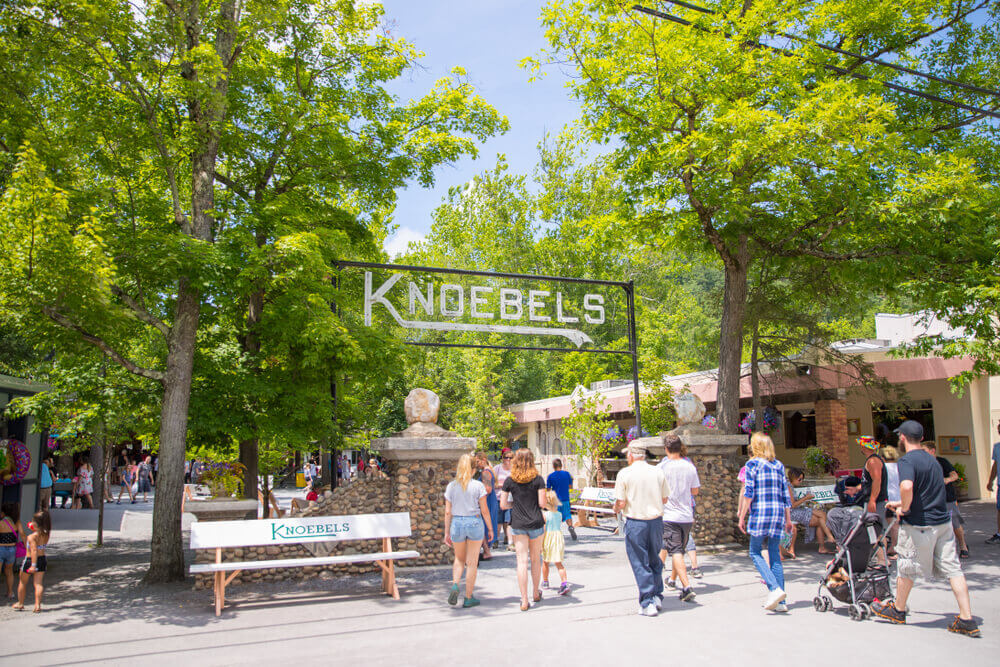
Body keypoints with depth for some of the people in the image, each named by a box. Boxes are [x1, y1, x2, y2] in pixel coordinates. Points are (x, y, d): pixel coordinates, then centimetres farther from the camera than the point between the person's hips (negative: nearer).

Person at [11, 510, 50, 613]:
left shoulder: (31, 537, -22)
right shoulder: (46, 535, -4)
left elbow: (34, 551, -28)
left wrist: (33, 565, -28)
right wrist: (34, 529, 12)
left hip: (30, 560, -4)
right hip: (42, 560, 4)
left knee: (22, 583, 19)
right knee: (38, 583, 6)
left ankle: (20, 604, 34)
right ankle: (37, 605, -1)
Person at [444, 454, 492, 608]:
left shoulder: (451, 486, 1)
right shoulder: (478, 485, -5)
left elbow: (448, 512, 2)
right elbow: (484, 510, -4)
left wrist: (447, 532, 9)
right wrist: (490, 528, 8)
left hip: (457, 523, 2)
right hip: (475, 522, -2)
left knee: (459, 559, 21)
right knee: (472, 562, 9)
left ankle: (455, 585, -3)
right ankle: (468, 598, 14)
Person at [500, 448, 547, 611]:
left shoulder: (509, 480, -2)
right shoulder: (537, 479, -5)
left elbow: (503, 505, -1)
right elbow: (542, 503, -9)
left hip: (517, 524, 0)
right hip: (536, 523, 0)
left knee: (522, 561, 0)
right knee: (535, 559, 17)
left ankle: (524, 601, -2)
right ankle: (535, 593, 32)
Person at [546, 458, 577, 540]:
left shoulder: (550, 476, -6)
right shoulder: (567, 474, -1)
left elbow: (548, 489, -3)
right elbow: (570, 486, 7)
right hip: (565, 499, 1)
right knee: (567, 515, 11)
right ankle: (570, 526, -14)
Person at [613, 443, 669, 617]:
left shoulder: (624, 474, -9)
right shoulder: (658, 472, 1)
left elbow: (620, 504, -10)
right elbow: (665, 499, 8)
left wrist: (616, 508, 12)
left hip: (635, 522, -3)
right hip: (656, 520, 4)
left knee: (640, 564, 6)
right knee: (655, 560, 20)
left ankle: (647, 604, 8)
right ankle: (657, 597, 24)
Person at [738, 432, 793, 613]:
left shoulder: (752, 464, -2)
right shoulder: (779, 465, 13)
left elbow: (748, 492, -8)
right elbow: (785, 493, 13)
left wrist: (742, 516, -4)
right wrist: (788, 519, 18)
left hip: (760, 512, -5)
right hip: (778, 512, 5)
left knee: (755, 552, 6)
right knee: (774, 554, 9)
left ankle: (774, 588, -14)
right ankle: (781, 602, 7)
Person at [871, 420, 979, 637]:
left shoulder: (907, 460, -15)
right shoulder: (931, 459, 13)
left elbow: (907, 486, -34)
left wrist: (904, 509, -17)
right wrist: (902, 504, 31)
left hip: (920, 525, -7)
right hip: (943, 522, 7)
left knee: (907, 568, 9)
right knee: (953, 569, 7)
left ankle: (898, 610, 26)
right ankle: (967, 620, 5)